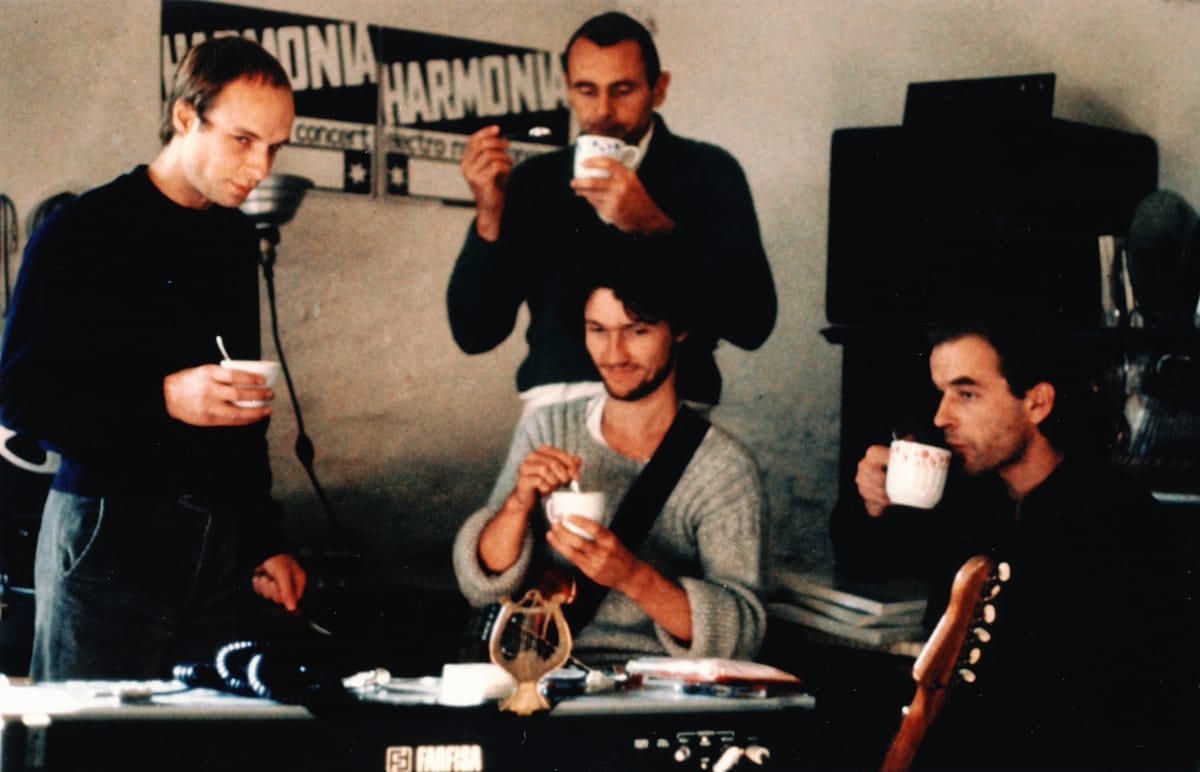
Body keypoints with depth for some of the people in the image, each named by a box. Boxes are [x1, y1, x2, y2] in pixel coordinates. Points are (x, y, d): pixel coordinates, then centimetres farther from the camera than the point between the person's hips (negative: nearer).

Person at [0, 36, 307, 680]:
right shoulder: (84, 232, -6)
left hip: (216, 546, 6)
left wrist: (263, 541, 18)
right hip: (106, 532, -6)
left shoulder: (235, 240, 14)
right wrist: (163, 400, -20)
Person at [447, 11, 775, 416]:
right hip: (554, 395, 2)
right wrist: (489, 216, -6)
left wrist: (653, 225, -16)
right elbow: (474, 333, 8)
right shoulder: (533, 181, 12)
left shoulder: (708, 173, 5)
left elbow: (754, 322, -8)